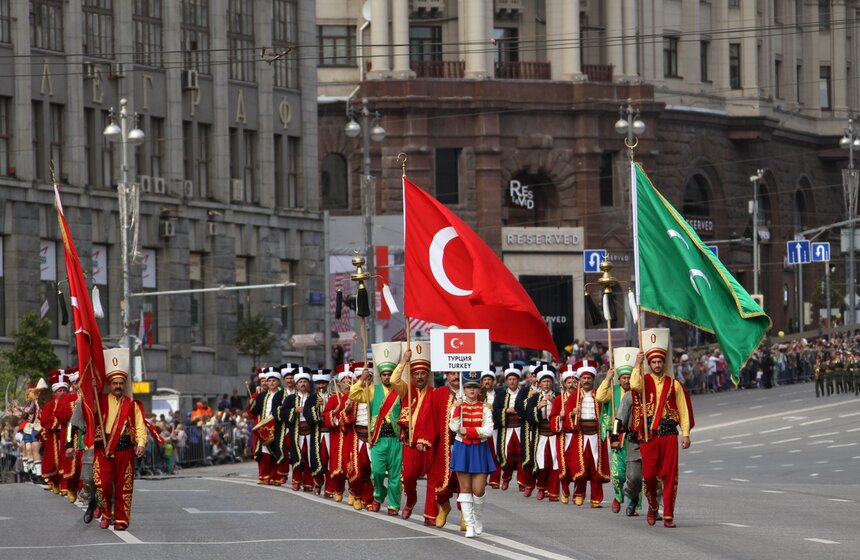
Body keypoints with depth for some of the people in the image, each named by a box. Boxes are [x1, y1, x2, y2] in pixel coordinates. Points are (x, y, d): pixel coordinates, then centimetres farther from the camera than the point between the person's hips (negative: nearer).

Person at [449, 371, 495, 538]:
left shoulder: (485, 408, 2)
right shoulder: (458, 406, 3)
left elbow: (488, 431, -10)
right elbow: (454, 427, -12)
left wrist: (467, 430, -13)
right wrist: (458, 408, -16)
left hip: (480, 450, -1)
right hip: (462, 449, 1)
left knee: (479, 490, -5)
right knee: (465, 489, 0)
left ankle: (478, 518, 21)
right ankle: (469, 525, 4)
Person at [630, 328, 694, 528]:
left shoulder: (673, 384, 9)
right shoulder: (644, 381, 6)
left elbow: (683, 410, 8)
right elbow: (635, 385, -19)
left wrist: (685, 434, 1)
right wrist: (637, 364, -13)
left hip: (669, 434, 1)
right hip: (648, 434, -1)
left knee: (669, 475, -3)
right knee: (649, 475, -3)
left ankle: (668, 515, 1)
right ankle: (652, 506, 23)